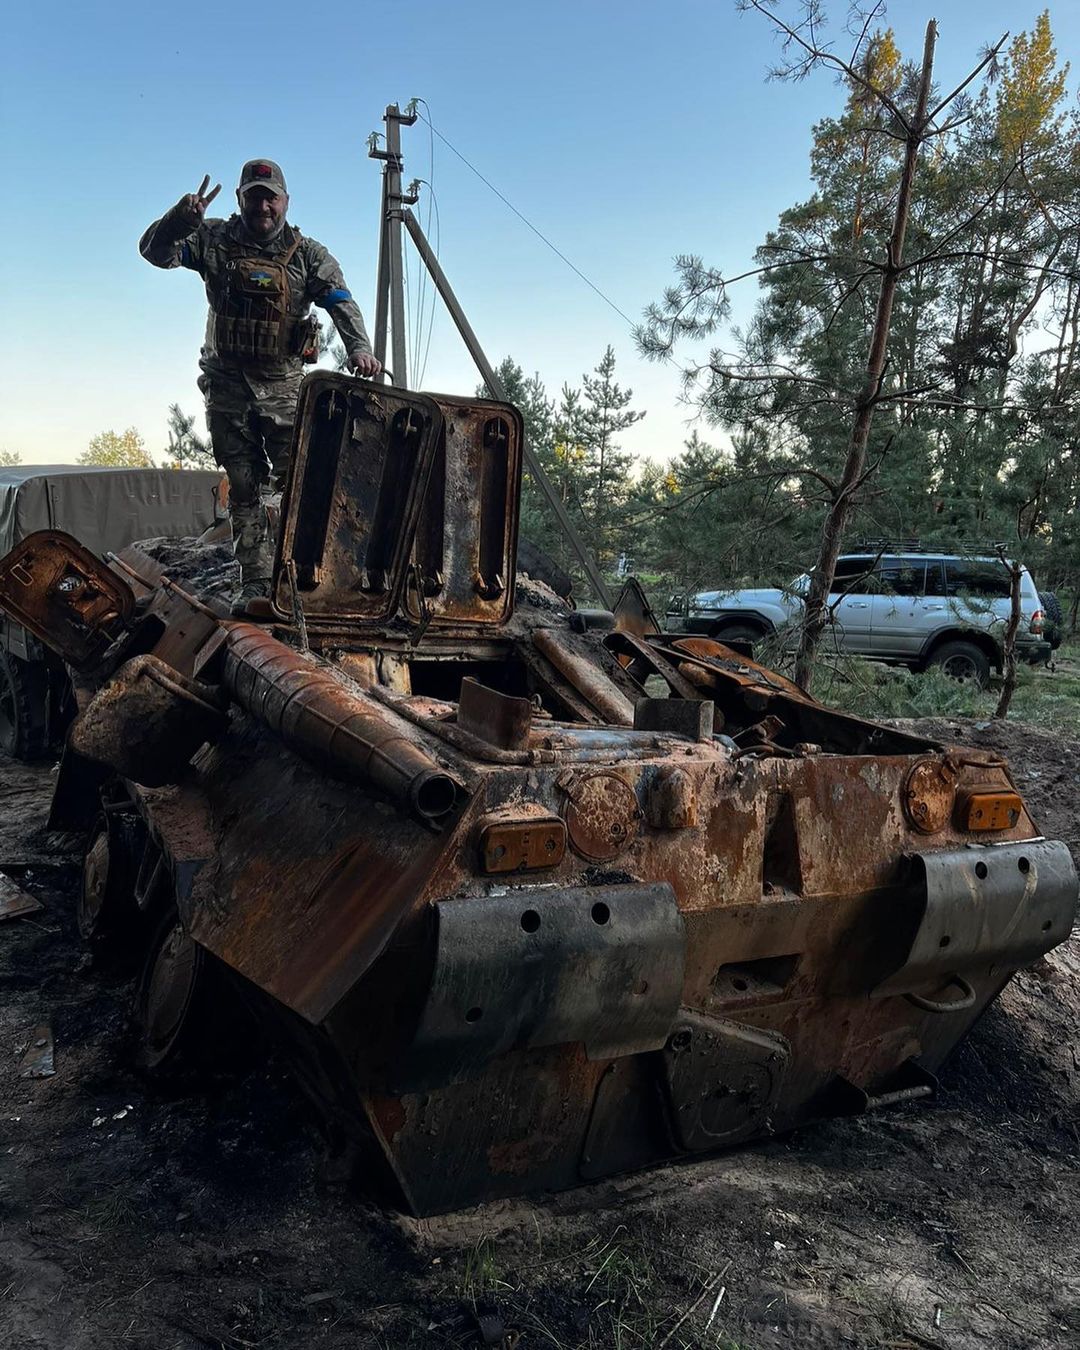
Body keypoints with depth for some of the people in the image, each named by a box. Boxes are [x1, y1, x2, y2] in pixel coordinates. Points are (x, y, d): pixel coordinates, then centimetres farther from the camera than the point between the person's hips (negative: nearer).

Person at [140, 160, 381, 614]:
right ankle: (255, 583, 6)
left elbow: (341, 302, -8)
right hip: (228, 387, 1)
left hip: (285, 387, -1)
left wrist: (359, 347, -28)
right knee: (244, 487, 2)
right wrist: (182, 217, -23)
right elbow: (154, 251, -2)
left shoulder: (307, 254, 4)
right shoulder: (216, 241, 5)